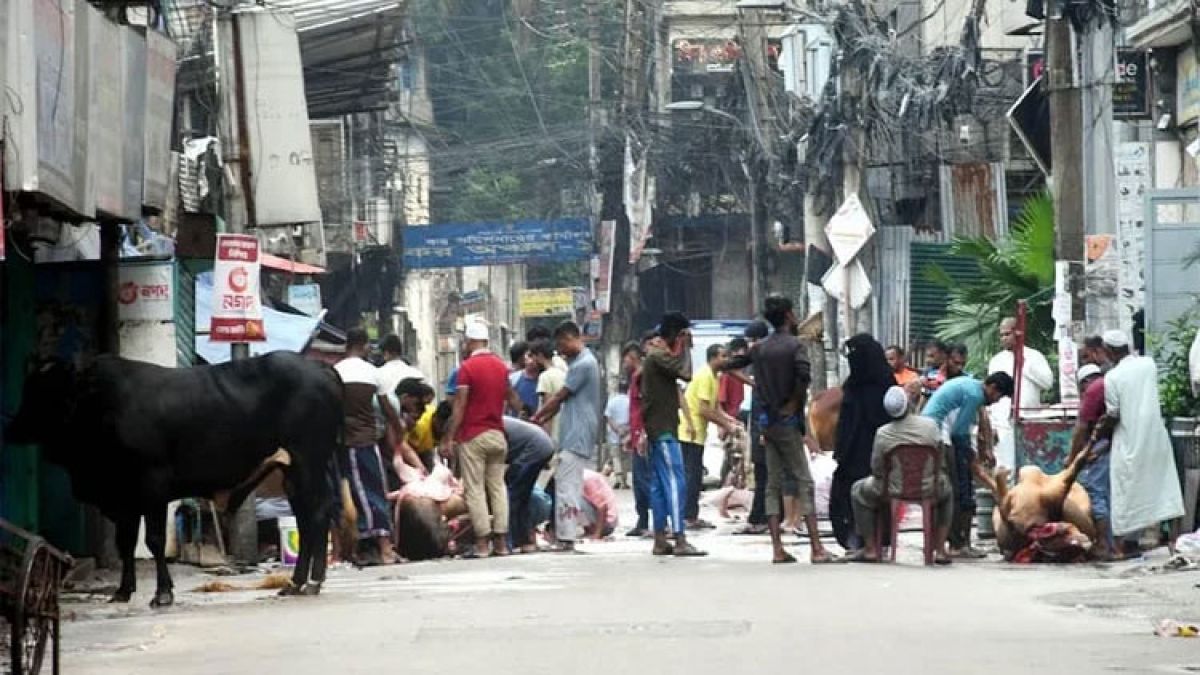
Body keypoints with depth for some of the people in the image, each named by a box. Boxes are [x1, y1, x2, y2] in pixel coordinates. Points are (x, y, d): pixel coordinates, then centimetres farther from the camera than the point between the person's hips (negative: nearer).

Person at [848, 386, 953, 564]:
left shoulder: (882, 433, -14)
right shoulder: (930, 425, -10)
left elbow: (876, 470, -5)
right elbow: (942, 458, 1)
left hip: (893, 491, -1)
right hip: (929, 492, 1)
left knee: (859, 490, 28)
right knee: (947, 492, 37)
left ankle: (871, 549, 24)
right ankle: (940, 549, 27)